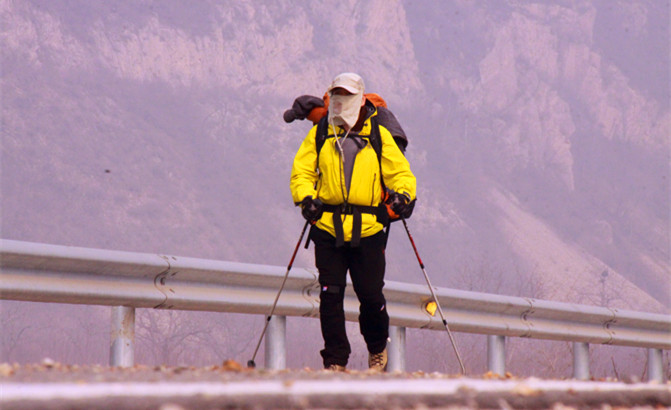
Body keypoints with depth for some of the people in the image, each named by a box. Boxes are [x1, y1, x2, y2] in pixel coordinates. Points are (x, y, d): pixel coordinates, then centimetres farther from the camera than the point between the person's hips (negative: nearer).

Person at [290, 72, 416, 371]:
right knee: (330, 295, -4)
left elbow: (400, 172, 9)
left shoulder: (379, 136, 9)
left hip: (367, 229, -1)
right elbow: (301, 172, 9)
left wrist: (403, 194, -13)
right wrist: (305, 197, -11)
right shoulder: (319, 135, 11)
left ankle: (377, 349, 23)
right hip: (328, 227, 1)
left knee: (371, 295, -3)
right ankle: (335, 359, 5)